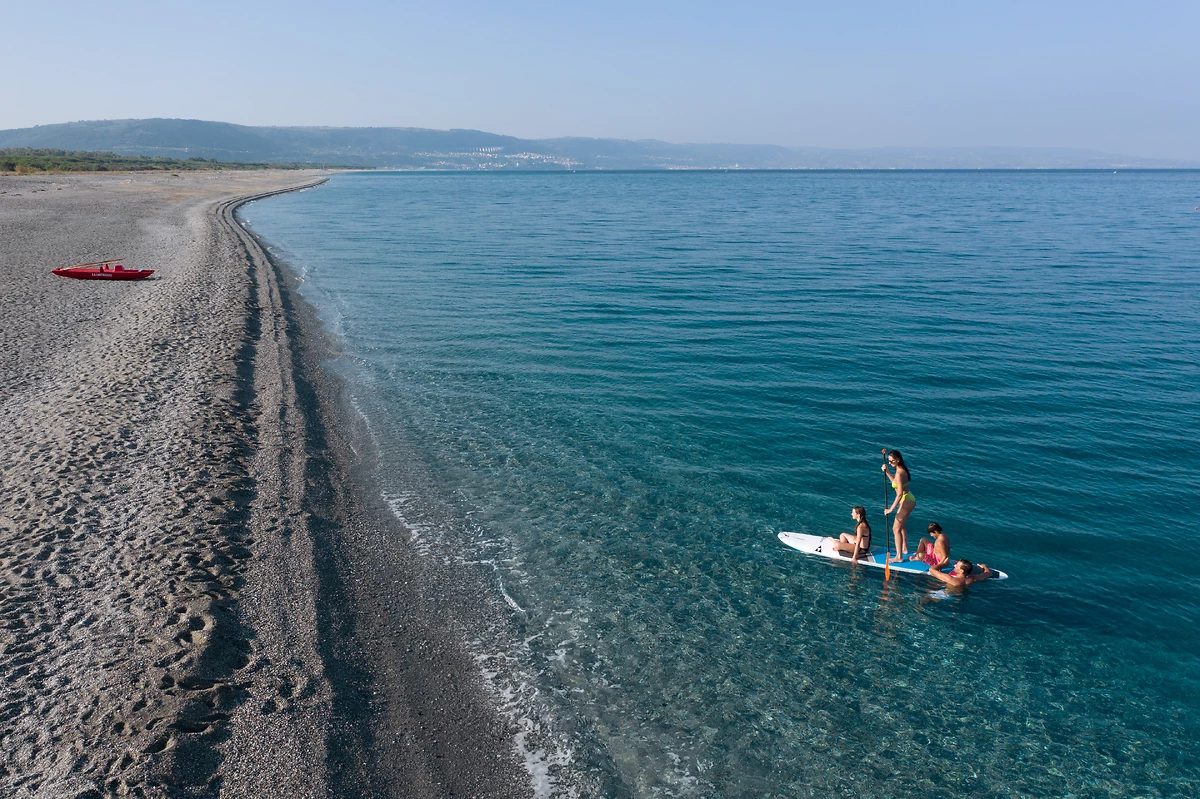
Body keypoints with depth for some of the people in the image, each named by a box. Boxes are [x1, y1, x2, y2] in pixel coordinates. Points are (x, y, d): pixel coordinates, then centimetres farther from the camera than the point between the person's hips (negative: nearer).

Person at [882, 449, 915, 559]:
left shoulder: (899, 473, -25)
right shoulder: (902, 470, 4)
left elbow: (900, 494, -27)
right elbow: (895, 482, 22)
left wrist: (891, 509, -23)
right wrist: (887, 472, 11)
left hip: (906, 502, -10)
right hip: (909, 500, 10)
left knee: (896, 529, -2)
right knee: (900, 526, 26)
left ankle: (899, 556, 3)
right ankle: (904, 549, 41)